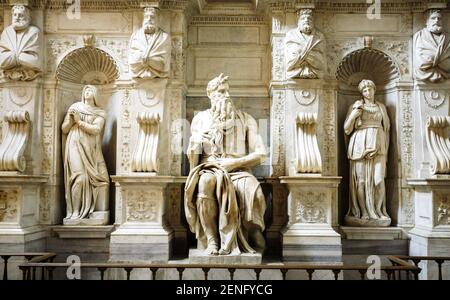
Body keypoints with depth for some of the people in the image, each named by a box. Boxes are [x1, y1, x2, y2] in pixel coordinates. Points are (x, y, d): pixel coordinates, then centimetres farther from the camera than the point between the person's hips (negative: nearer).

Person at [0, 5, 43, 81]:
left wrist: (11, 56, -4)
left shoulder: (34, 32, -2)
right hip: (10, 74, 3)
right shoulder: (7, 32, 8)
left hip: (29, 74, -2)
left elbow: (35, 60, -10)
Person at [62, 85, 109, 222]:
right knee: (80, 177, -21)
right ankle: (75, 212, -15)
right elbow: (64, 130, 12)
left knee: (102, 179, -9)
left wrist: (79, 121, -6)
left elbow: (96, 129, -6)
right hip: (76, 146, -2)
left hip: (92, 150, 2)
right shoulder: (75, 107, 13)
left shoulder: (100, 113, 11)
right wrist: (70, 119, -5)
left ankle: (99, 212, -1)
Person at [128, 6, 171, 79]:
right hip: (138, 78, 2)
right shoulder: (135, 36, 13)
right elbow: (132, 61, 3)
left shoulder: (165, 37, 6)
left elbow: (163, 62, -4)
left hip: (159, 79, -1)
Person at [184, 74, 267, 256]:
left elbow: (261, 155, 4)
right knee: (206, 182, -37)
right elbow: (193, 159, 10)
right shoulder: (201, 118, 14)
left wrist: (234, 163, -11)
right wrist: (193, 144, -13)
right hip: (209, 169, 0)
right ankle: (212, 241, -30)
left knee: (252, 190, -35)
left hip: (238, 171, 0)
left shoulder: (246, 119, 13)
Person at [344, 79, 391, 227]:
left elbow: (386, 128, 16)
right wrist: (354, 114, -11)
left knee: (378, 179, -5)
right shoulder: (356, 106, 7)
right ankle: (362, 213, 1)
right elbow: (347, 129, 3)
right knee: (361, 179, -5)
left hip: (378, 145, 2)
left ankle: (378, 212, 3)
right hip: (360, 145, -2)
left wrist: (386, 148, 6)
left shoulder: (381, 107, 17)